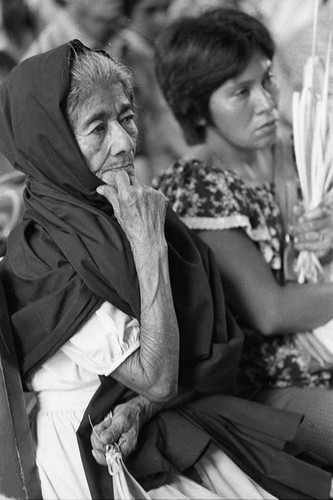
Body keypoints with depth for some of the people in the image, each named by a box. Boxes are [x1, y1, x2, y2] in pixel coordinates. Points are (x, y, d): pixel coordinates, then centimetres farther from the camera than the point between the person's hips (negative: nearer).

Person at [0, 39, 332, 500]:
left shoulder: (129, 214, 1)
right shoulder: (43, 258, -19)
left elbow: (207, 354, 1)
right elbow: (158, 378, -20)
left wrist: (138, 409, -17)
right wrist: (148, 245, -22)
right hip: (98, 459, -6)